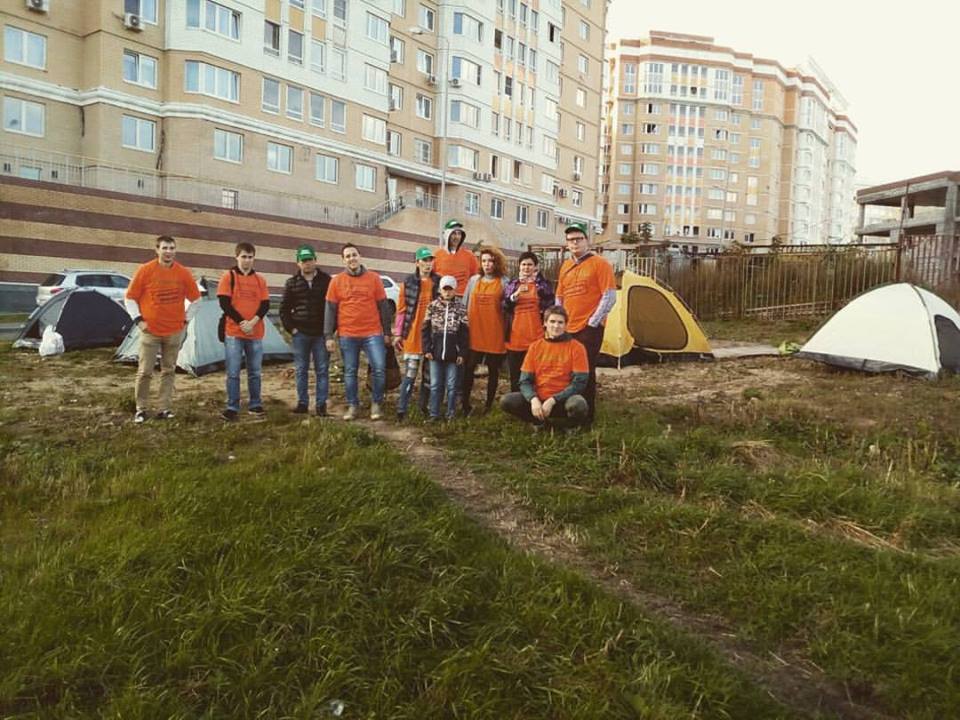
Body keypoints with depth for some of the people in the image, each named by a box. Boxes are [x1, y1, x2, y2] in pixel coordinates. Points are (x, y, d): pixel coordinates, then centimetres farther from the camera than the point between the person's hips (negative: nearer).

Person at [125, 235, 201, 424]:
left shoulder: (183, 273, 0)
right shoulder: (145, 270, -7)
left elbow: (195, 298, 14)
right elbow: (130, 298, 1)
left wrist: (186, 318, 7)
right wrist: (138, 320, -5)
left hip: (174, 331, 2)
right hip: (150, 330, -2)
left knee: (168, 371, 7)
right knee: (144, 372, -1)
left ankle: (165, 409, 14)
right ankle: (141, 409, 12)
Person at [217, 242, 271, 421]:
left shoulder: (260, 279, 10)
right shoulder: (228, 277, 0)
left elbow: (265, 305, 3)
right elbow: (224, 303, -8)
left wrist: (253, 322, -13)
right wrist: (241, 322, -15)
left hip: (255, 333, 3)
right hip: (233, 332, -3)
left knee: (255, 372, 9)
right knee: (233, 373, -3)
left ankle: (255, 404, 20)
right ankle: (232, 407, 3)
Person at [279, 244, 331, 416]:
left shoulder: (326, 280, 2)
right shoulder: (292, 283, 7)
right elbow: (284, 308, 10)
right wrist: (291, 328, 1)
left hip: (321, 334, -1)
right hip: (300, 334, 2)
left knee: (322, 369, 1)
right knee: (301, 370, 7)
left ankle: (321, 404, 7)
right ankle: (302, 403, 16)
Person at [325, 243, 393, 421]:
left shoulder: (374, 278, 4)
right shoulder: (336, 281, 4)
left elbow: (383, 306, 6)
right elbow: (330, 310, 4)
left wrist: (387, 332, 4)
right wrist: (329, 336, -1)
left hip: (373, 333, -1)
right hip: (347, 336, 1)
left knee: (379, 369, -5)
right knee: (350, 372, 7)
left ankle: (376, 404, 12)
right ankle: (352, 405, 20)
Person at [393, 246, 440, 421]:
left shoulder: (439, 282, 4)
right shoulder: (408, 282, 0)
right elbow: (401, 309, 1)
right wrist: (398, 334, -1)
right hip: (412, 334, -2)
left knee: (430, 374, 11)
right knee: (409, 374, -3)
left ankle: (425, 406, 24)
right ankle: (401, 410, 1)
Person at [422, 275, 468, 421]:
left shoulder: (461, 309, 1)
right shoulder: (432, 306, 3)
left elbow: (464, 334, 0)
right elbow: (425, 330, 4)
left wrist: (462, 353, -4)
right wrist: (427, 349, -2)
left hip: (453, 355, -1)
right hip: (435, 354, 1)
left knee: (451, 386, 6)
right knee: (435, 385, 6)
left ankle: (451, 413, 16)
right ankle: (434, 413, 14)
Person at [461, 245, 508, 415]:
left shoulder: (503, 282, 3)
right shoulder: (474, 280, 11)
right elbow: (465, 304, 15)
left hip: (495, 333, -2)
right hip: (474, 332, 2)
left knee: (493, 370, 6)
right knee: (468, 368, 1)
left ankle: (489, 405, 16)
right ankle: (464, 403, 10)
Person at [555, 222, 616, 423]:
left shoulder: (599, 263, -5)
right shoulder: (565, 266, 15)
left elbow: (610, 296, -11)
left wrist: (593, 322, -12)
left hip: (589, 329, -6)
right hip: (567, 329, 6)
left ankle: (586, 417, 5)